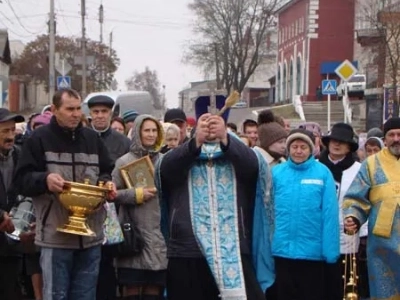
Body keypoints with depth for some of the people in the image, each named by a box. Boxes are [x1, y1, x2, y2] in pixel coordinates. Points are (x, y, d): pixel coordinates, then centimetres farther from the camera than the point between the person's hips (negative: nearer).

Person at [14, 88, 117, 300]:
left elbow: (107, 172, 20)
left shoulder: (92, 138, 12)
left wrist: (108, 184, -2)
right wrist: (45, 179, -24)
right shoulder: (39, 139, -2)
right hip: (56, 234, -4)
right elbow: (22, 179, -5)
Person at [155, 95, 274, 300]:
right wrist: (196, 142, -29)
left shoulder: (237, 154, 11)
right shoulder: (184, 154, 11)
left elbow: (253, 165, -12)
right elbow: (165, 168, -12)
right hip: (186, 254, 0)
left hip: (233, 253, 0)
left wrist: (225, 139, -30)